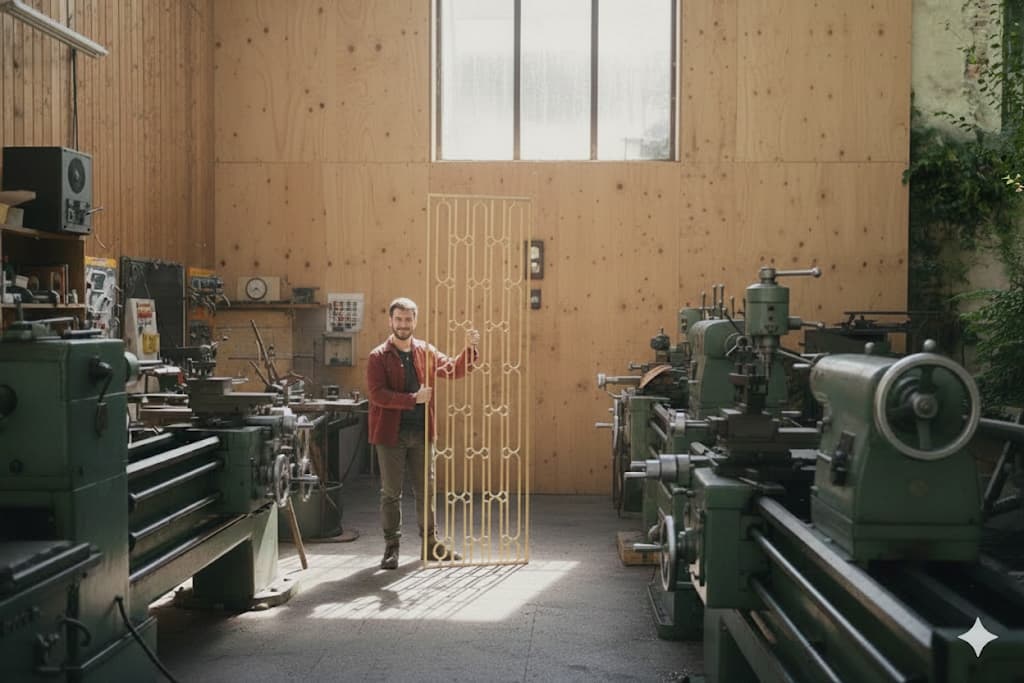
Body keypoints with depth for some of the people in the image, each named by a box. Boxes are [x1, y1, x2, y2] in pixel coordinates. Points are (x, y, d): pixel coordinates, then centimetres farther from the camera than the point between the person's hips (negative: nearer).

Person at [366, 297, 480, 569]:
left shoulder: (426, 352, 7)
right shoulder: (379, 356, -7)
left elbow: (454, 370, 7)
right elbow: (377, 394, -17)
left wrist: (469, 349, -9)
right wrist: (413, 399, -23)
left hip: (421, 433, 4)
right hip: (391, 433, -4)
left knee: (426, 490, 12)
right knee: (391, 493, 4)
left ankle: (431, 544, 23)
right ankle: (391, 547, 14)